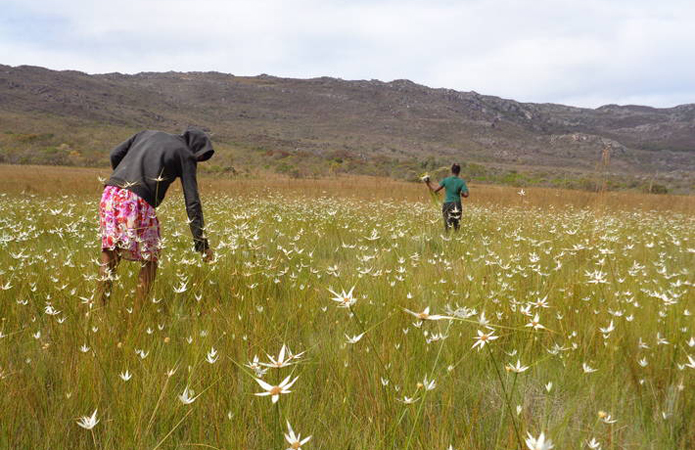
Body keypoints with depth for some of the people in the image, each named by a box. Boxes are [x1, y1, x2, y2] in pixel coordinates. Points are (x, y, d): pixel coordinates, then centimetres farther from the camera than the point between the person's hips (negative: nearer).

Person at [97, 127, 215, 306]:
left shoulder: (147, 133, 25)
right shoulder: (186, 154, 9)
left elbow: (115, 155, 15)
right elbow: (192, 201, 2)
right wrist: (202, 242, 3)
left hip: (110, 193, 6)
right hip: (138, 202, -6)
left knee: (110, 254, 18)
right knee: (150, 259, 11)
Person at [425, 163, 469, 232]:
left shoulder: (446, 180, -2)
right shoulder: (462, 182, -1)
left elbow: (435, 190, -3)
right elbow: (466, 195, -12)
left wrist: (428, 183, 11)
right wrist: (461, 193, 11)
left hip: (447, 204, 0)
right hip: (457, 205, 0)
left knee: (447, 227, 2)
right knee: (457, 227, 8)